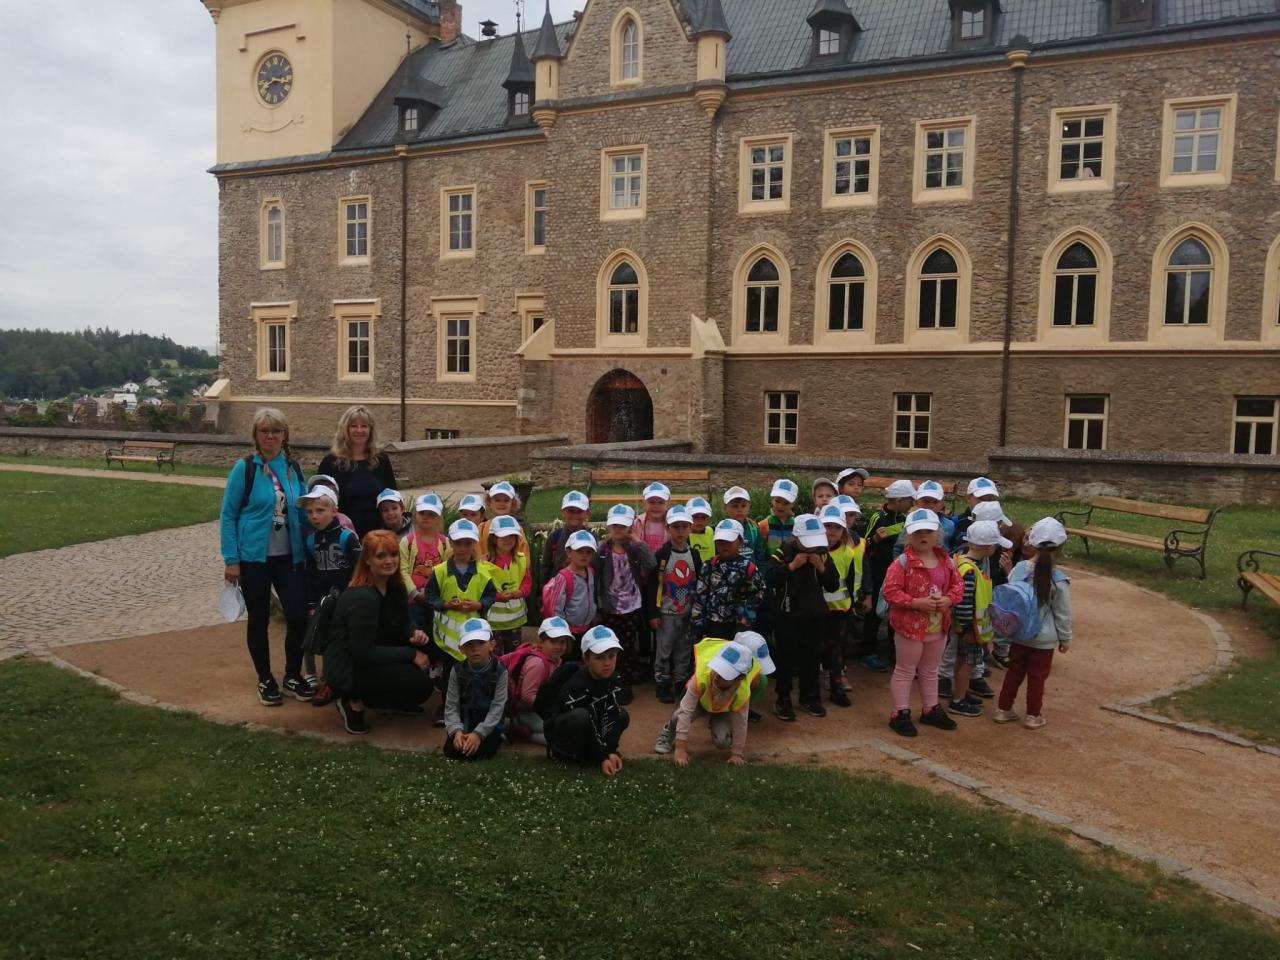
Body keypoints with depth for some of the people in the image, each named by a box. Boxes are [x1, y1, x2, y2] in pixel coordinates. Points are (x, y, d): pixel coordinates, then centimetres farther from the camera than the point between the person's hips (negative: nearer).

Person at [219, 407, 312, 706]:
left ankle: (293, 676, 20)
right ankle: (265, 680, 25)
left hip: (289, 557, 3)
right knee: (259, 619, 8)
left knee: (298, 616, -2)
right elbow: (227, 514, -5)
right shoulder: (245, 468, -7)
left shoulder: (293, 468, 5)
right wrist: (231, 560, -9)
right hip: (253, 558, -3)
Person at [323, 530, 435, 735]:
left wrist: (415, 634, -13)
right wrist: (411, 654, -22)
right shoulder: (362, 598, -27)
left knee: (426, 648, -6)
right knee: (420, 682, -21)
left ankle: (395, 702, 11)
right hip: (347, 670, -9)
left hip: (370, 657, 9)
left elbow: (402, 624, 11)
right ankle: (356, 702, -4)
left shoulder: (394, 586, -1)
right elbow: (363, 654, -25)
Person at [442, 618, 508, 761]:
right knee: (451, 750, -17)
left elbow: (498, 706, -15)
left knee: (478, 752, -23)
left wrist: (479, 733, -24)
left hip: (489, 723, -2)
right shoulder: (457, 671, -6)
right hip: (464, 722, 2)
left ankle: (497, 736, 9)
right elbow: (451, 706, -6)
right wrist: (456, 730, -23)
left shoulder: (500, 671, -13)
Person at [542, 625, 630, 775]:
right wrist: (602, 758, -29)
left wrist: (611, 751, -25)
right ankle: (561, 751, -12)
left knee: (622, 716, -9)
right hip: (559, 727, -7)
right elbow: (587, 725, -29)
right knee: (581, 717, -38)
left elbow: (611, 715, -16)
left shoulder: (614, 680, -11)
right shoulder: (576, 686, -31)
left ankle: (584, 749, 1)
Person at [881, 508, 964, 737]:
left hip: (938, 626, 6)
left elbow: (957, 585, 9)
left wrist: (948, 599, -12)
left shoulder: (946, 562, 3)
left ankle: (931, 709, 36)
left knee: (930, 671, 21)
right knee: (905, 671, 5)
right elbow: (890, 592, -20)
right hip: (910, 625, -6)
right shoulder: (902, 563, -17)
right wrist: (917, 603, -25)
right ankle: (900, 714, 13)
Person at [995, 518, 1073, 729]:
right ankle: (1033, 716, 23)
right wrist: (1065, 638, 5)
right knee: (1037, 677, 12)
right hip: (1044, 639, -3)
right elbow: (1063, 614, -9)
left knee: (1014, 672, 18)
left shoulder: (1019, 569, -10)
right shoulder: (1059, 580, -18)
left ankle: (1004, 710, 27)